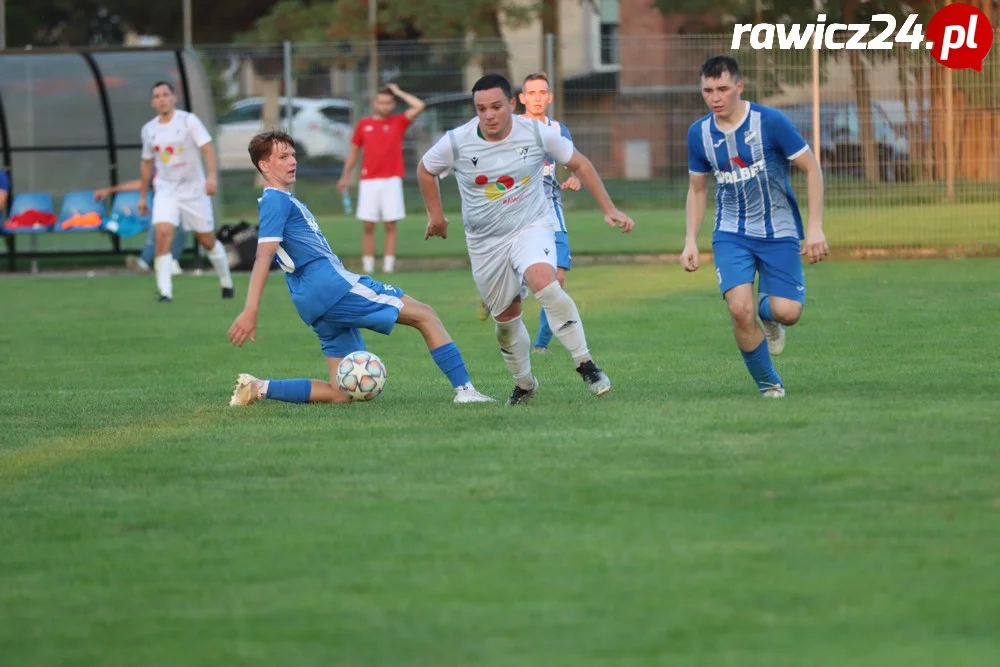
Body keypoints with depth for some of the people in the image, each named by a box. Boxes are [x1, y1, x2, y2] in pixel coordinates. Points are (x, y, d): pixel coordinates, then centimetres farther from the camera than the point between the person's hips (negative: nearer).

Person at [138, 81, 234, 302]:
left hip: (194, 188, -2)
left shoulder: (188, 120, -7)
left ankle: (226, 283, 30)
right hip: (166, 190, 2)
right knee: (163, 232, -21)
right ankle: (165, 291, -21)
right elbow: (146, 163, 18)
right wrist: (142, 197, 20)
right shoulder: (149, 130, 6)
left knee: (207, 240, 7)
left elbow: (207, 148, -16)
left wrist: (212, 176, -32)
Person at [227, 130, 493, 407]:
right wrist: (250, 311, -26)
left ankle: (259, 388, 2)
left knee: (340, 394, 9)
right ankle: (464, 389, -9)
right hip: (332, 285, -10)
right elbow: (264, 257, -17)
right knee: (424, 315, -4)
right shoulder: (276, 201, -7)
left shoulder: (285, 201, 23)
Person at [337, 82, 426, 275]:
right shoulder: (364, 124, 10)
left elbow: (419, 106, -6)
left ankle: (388, 267, 0)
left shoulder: (398, 122, 6)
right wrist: (345, 176, 11)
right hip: (368, 181, 1)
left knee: (390, 225, -2)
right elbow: (354, 152, 16)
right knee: (368, 226, 0)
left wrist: (398, 92, 3)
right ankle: (367, 268, 3)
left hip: (391, 181, -1)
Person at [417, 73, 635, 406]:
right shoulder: (456, 142, -12)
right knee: (506, 317, 10)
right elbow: (425, 170, 9)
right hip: (486, 242, 2)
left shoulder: (538, 133, -12)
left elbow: (579, 164, 3)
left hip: (532, 227, -2)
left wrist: (609, 210, 3)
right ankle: (524, 383, 35)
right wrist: (435, 215, 15)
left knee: (544, 284, -31)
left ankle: (586, 365, -22)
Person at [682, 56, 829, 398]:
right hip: (731, 235, 2)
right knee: (740, 309, -19)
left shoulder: (770, 122, -14)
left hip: (779, 232, -2)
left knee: (788, 313, -14)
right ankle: (769, 383, 3)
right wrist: (691, 241, 5)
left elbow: (811, 168, -7)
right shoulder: (699, 133, -2)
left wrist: (815, 227, -14)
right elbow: (697, 189, 13)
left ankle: (768, 310, 25)